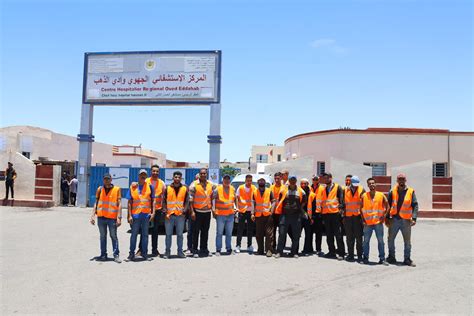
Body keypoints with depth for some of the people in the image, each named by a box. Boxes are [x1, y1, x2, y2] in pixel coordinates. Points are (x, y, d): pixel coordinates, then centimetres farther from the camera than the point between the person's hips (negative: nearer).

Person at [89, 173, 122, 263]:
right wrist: (93, 215, 2)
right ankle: (103, 254, 19)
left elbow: (119, 204, -3)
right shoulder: (100, 189, 7)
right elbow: (96, 203, 10)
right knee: (102, 236, 11)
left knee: (114, 236, 1)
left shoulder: (117, 189, -1)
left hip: (112, 218, -3)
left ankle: (116, 255, 6)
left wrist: (119, 217, -10)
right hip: (101, 217, 3)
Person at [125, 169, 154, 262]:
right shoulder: (133, 187, 3)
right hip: (135, 214, 0)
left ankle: (144, 254, 17)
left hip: (146, 214, 0)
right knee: (134, 234, 6)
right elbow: (130, 202, 4)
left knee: (145, 235, 9)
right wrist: (129, 215, -2)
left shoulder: (150, 186, 3)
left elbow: (153, 200, 5)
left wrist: (153, 212, -4)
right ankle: (132, 254, 14)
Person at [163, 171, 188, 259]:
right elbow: (164, 201, 6)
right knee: (168, 234, 4)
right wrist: (165, 211, -4)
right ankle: (167, 252, 13)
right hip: (169, 215, 0)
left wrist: (184, 210, -4)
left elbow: (187, 201, 8)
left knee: (180, 234, 6)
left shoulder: (184, 189, 6)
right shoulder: (168, 188, 4)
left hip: (180, 215, 1)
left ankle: (180, 251, 15)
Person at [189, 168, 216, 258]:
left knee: (205, 231, 10)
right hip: (197, 211, -4)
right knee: (196, 231, 0)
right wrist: (192, 211, -14)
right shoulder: (194, 185, -6)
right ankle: (195, 250, 6)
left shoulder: (211, 185, 7)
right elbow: (190, 199, -8)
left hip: (207, 211, 4)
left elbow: (213, 197, 19)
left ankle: (204, 249, 20)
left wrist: (213, 208, 13)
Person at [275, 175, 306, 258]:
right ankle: (279, 252, 3)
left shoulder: (301, 191, 6)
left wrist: (299, 208, 11)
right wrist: (283, 208, 7)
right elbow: (279, 200, 11)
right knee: (282, 234, -3)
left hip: (296, 215, 1)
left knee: (296, 235, 4)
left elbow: (304, 202, 17)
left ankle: (294, 252, 14)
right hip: (285, 215, -1)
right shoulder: (283, 190, 5)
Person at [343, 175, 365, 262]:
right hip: (348, 216, 3)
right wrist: (343, 216, 8)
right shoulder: (345, 190, 7)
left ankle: (359, 255, 6)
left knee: (358, 237, -2)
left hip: (358, 216, -3)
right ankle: (350, 254, 17)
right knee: (349, 237, 8)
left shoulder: (361, 190, -1)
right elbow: (343, 203, 11)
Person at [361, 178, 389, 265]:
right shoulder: (364, 196, 4)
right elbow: (361, 208, 9)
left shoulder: (381, 195, 2)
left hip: (378, 222, -1)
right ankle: (365, 258, 15)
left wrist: (384, 215, -1)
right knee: (366, 241, 5)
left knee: (380, 241, 2)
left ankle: (382, 259, 9)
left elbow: (387, 206, 8)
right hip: (367, 223, 1)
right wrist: (363, 218, 3)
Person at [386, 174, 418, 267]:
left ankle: (407, 259, 17)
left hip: (406, 220, -1)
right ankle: (391, 257, 22)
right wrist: (387, 218, 2)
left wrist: (414, 218, -14)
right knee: (391, 239, 8)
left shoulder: (411, 192, 0)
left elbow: (415, 205, -4)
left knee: (407, 241, 5)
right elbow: (388, 205, 7)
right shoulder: (392, 192, 4)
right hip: (394, 219, 1)